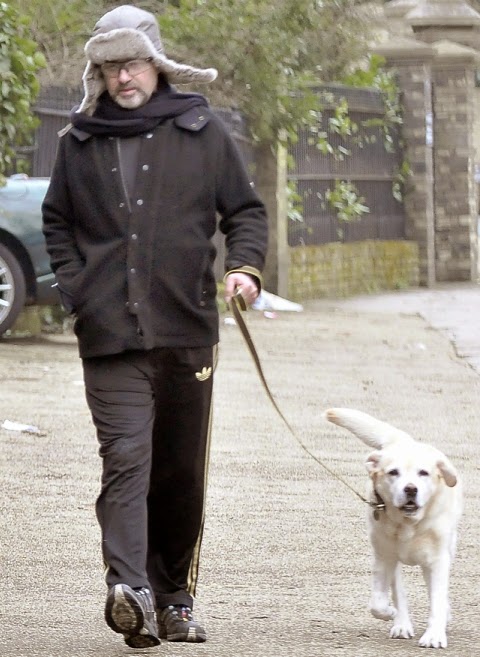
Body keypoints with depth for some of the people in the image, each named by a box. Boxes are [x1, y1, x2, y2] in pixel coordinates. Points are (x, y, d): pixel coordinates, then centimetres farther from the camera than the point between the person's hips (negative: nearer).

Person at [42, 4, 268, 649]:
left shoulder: (202, 132, 7)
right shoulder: (79, 142, 9)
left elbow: (245, 210, 11)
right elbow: (57, 222, 20)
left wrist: (245, 266, -7)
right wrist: (75, 287, 7)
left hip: (187, 330, 1)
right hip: (109, 336, -1)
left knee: (182, 470, 9)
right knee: (125, 458, -15)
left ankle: (174, 596, 21)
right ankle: (128, 588, -28)